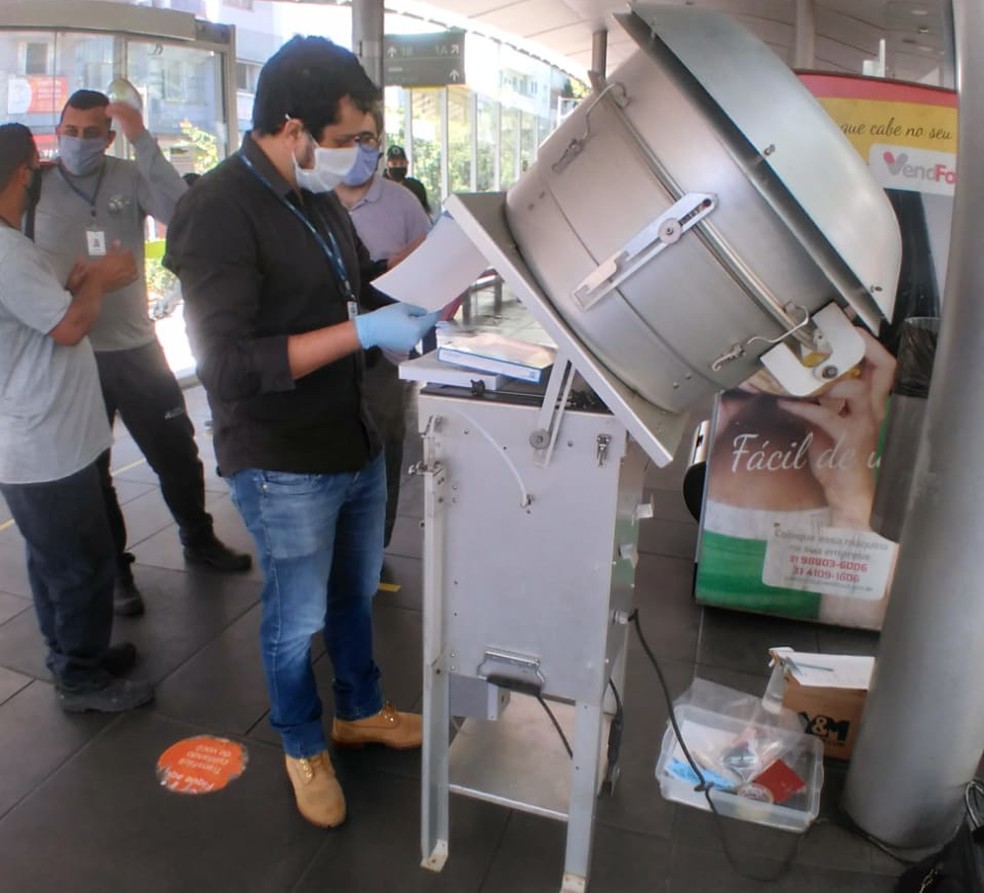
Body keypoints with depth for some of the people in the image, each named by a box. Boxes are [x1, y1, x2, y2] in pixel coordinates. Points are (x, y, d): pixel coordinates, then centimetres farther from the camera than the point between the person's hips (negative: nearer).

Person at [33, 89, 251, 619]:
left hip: (136, 347, 0)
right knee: (88, 468, 12)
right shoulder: (37, 189, -4)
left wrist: (142, 140, -26)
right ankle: (114, 568, 29)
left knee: (177, 453, 11)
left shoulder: (130, 178, -4)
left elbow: (179, 211, -23)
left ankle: (198, 539, 34)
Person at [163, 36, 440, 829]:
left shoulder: (317, 195, 5)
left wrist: (416, 293, 2)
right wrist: (363, 333, -27)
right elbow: (231, 366, -26)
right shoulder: (219, 212, -19)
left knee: (357, 594, 22)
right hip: (284, 467, -7)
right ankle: (303, 749, 37)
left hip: (357, 444, 7)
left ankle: (360, 711, 46)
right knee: (298, 621, 12)